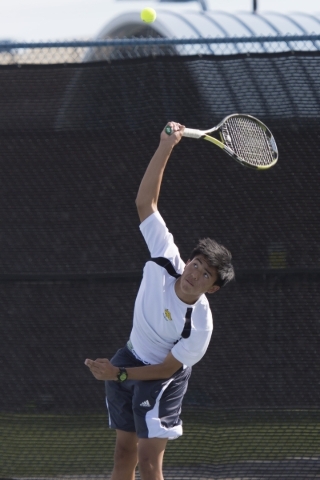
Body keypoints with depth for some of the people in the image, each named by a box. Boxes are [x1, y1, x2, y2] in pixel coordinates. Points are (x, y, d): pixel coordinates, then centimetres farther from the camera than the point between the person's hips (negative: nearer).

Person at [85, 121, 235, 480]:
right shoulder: (166, 259, -18)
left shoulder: (199, 324, -29)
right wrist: (165, 147, -26)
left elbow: (167, 368, -19)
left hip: (161, 378, -6)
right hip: (131, 357, 6)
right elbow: (145, 201, -17)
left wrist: (119, 374, -27)